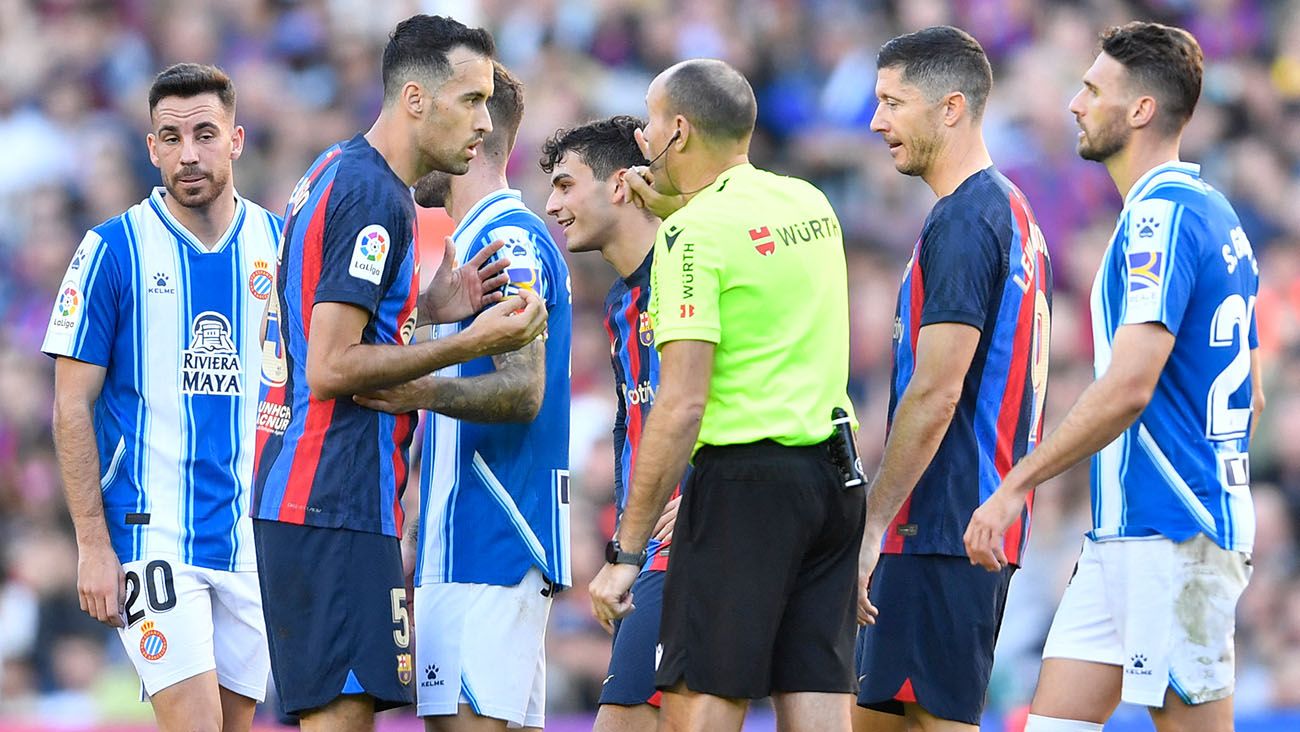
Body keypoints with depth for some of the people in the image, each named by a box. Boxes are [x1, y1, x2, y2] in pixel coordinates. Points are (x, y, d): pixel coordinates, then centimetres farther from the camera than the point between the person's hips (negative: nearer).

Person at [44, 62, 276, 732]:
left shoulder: (282, 245, 7)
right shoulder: (114, 249, -2)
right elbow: (73, 408, -2)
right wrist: (93, 544, -10)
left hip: (256, 541, 4)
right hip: (152, 537, -4)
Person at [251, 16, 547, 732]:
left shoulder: (333, 172, 18)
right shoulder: (375, 196, -14)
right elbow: (331, 370, -19)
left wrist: (424, 310, 15)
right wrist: (472, 342, -16)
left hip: (292, 499, 10)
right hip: (335, 509, -10)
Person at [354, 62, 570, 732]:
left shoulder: (509, 238, -11)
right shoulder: (470, 242, 22)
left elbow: (523, 389, -21)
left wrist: (422, 390, -37)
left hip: (491, 542, -11)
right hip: (455, 544, 11)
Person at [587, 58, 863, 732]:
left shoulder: (695, 233, -10)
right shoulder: (811, 204, 12)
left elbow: (682, 405, -16)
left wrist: (626, 550, -13)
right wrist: (673, 207, 28)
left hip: (746, 480, -8)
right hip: (835, 480, 8)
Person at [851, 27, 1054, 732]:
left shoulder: (962, 221, -14)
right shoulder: (1009, 210, 18)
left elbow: (935, 393, -20)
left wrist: (873, 524, -17)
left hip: (941, 530, -10)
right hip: (984, 519, 10)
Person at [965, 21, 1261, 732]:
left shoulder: (1161, 217, -15)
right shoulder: (1212, 214, 17)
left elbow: (1128, 387, -24)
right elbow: (1247, 395, 22)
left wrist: (1015, 487, -19)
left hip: (1169, 534, -10)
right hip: (1123, 536, 10)